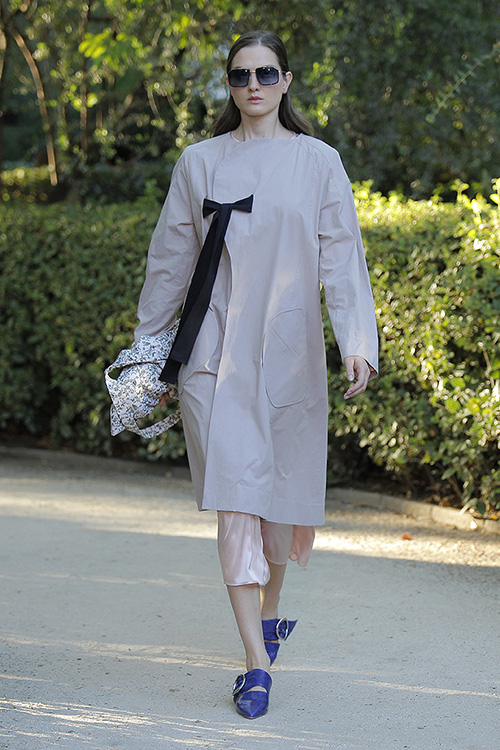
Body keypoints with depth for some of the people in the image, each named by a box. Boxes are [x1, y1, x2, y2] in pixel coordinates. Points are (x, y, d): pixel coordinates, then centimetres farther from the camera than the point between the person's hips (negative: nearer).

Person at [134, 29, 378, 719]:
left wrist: (359, 344, -14)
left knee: (281, 493, 8)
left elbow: (343, 259, -2)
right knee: (234, 498, -8)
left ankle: (269, 610, 38)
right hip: (216, 352, 0)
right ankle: (257, 663, -6)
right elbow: (170, 259, 13)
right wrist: (148, 344, 16)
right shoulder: (199, 163, 6)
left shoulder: (318, 163, 3)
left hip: (288, 350, 0)